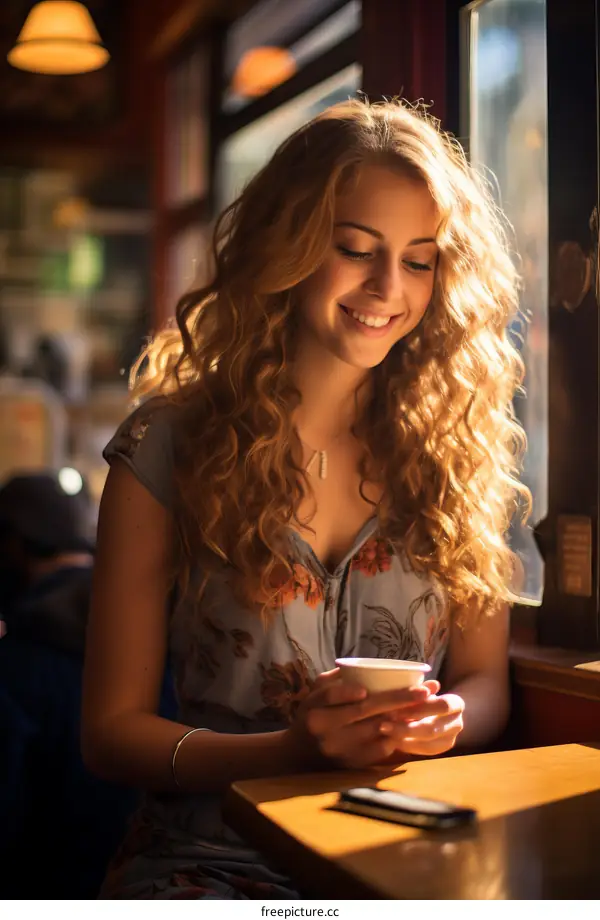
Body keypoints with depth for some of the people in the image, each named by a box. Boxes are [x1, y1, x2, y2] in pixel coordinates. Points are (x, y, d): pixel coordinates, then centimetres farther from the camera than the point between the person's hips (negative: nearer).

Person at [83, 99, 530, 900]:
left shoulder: (458, 447, 8)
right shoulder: (169, 444, -1)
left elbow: (485, 679, 14)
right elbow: (112, 727, 0)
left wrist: (446, 720, -10)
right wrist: (292, 751, -16)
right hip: (216, 854, -2)